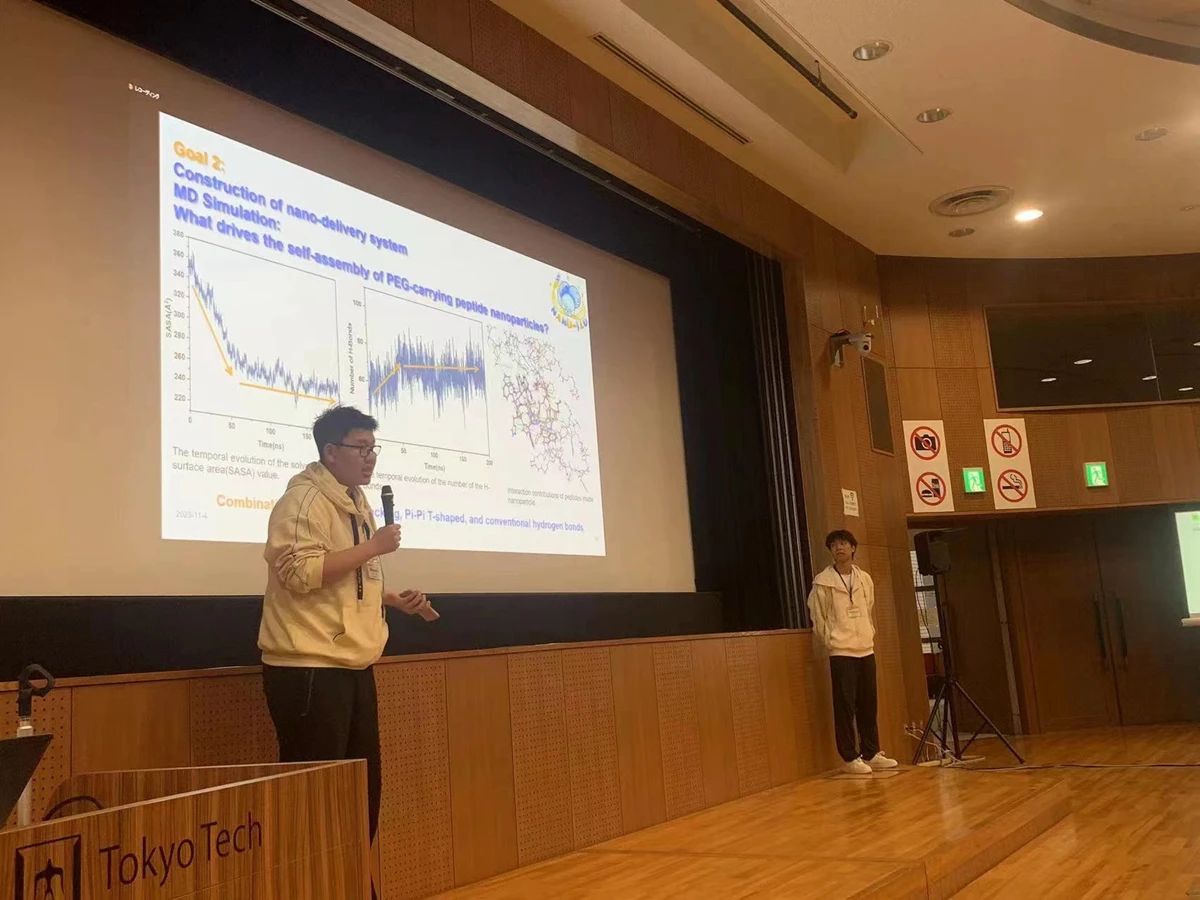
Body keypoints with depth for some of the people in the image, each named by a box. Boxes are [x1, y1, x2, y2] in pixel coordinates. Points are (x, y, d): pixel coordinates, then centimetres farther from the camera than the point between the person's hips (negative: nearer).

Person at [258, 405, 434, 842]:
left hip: (354, 666, 10)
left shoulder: (357, 503, 17)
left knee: (364, 787, 15)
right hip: (310, 669, -10)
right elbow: (302, 572, -25)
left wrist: (397, 600, 11)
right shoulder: (303, 499, -13)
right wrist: (373, 546, -19)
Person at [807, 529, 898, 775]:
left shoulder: (865, 579, 10)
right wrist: (829, 644, -2)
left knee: (868, 705, 8)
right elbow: (818, 618, -3)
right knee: (845, 706, -4)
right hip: (840, 652, -5)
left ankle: (871, 754, 18)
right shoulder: (822, 582, -5)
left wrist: (870, 635, 12)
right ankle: (850, 758, 3)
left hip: (866, 650, 5)